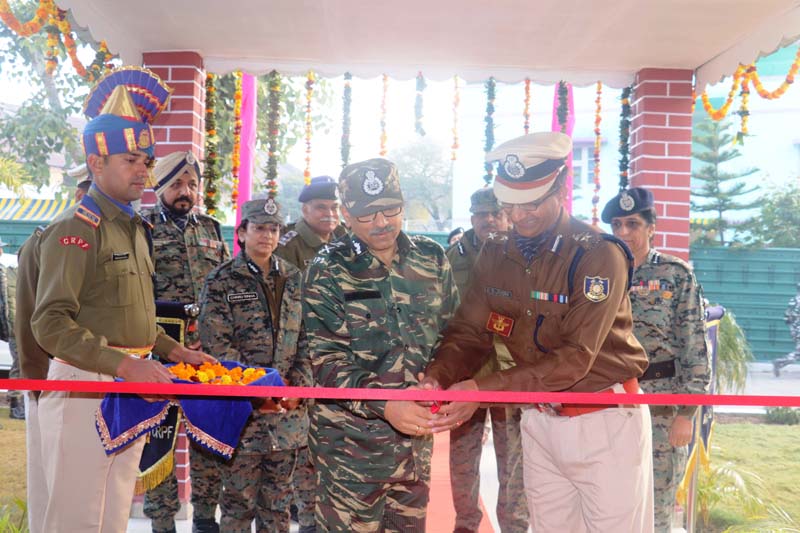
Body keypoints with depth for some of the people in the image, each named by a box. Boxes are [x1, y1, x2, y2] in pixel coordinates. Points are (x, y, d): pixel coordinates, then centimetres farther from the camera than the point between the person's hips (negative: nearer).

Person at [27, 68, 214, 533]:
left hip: (131, 385, 8)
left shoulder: (135, 228, 15)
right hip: (86, 387, -8)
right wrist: (123, 364, -26)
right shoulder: (76, 229, -12)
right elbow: (50, 324, -20)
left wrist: (174, 351, 10)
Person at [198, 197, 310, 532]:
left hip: (288, 409, 4)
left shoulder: (294, 279, 10)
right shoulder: (221, 281, -2)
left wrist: (299, 386, -5)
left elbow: (306, 341, 8)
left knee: (278, 500, 13)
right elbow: (217, 346, -9)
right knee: (239, 499, 5)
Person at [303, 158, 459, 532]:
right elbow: (326, 361, -14)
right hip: (350, 438, -4)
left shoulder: (432, 260, 3)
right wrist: (384, 404, -27)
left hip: (417, 435, 4)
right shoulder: (328, 271, -8)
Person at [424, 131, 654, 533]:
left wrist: (483, 390, -33)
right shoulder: (495, 255, -1)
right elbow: (468, 333, -2)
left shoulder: (598, 255, -19)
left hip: (604, 422, -5)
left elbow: (576, 357, -26)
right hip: (539, 421, 5)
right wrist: (436, 378, -24)